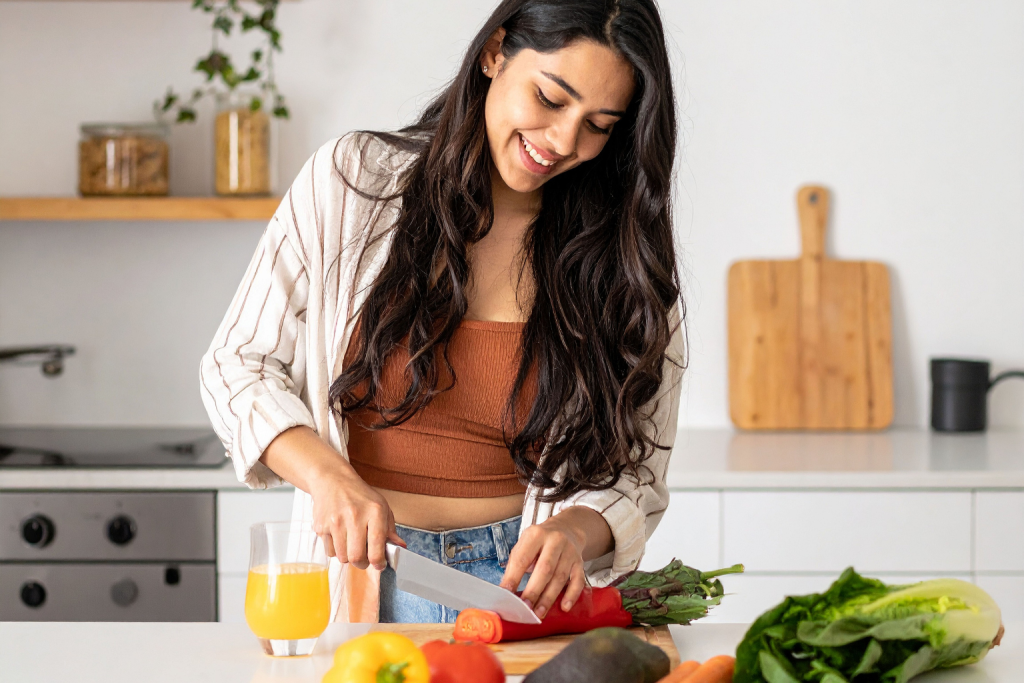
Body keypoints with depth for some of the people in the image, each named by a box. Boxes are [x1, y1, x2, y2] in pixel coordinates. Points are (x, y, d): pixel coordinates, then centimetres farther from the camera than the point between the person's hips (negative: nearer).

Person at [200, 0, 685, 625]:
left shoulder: (625, 260, 1)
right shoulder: (349, 180, -2)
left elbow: (632, 475, 4)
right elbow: (237, 365, 3)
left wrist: (574, 533, -19)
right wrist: (325, 473, -15)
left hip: (524, 583, -1)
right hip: (358, 571, 1)